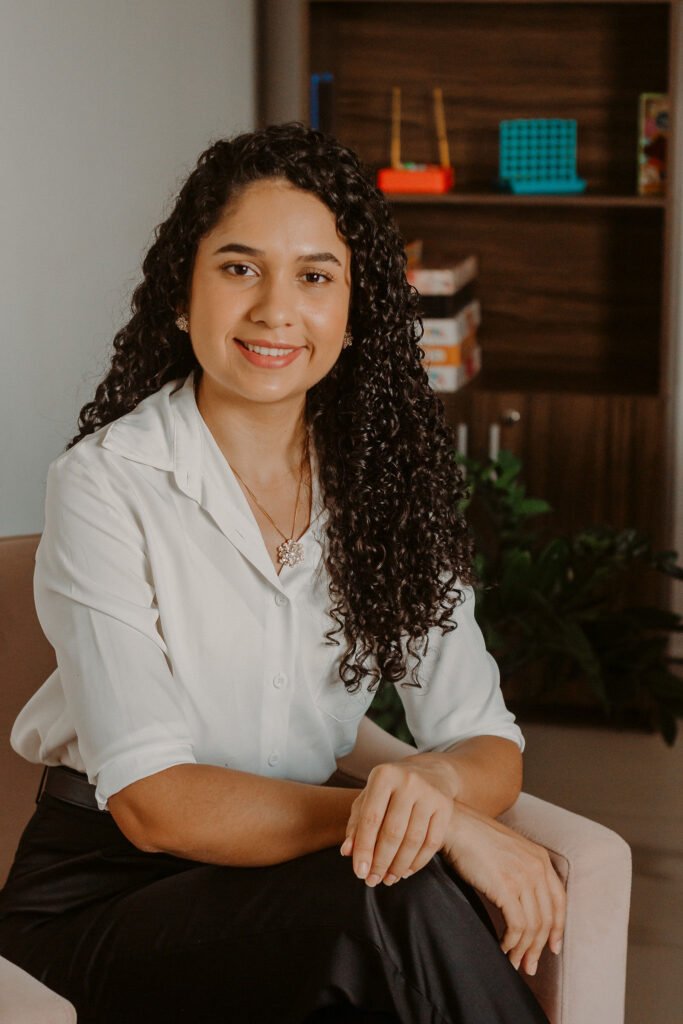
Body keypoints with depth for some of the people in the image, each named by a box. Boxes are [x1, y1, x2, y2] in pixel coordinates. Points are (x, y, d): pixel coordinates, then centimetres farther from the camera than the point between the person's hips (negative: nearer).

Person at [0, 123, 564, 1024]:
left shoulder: (387, 478, 2)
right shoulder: (105, 485, -13)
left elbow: (489, 746, -2)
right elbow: (151, 801, -18)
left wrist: (429, 783, -27)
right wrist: (412, 817, -27)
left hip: (302, 869, 4)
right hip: (102, 896, -4)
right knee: (394, 899, -32)